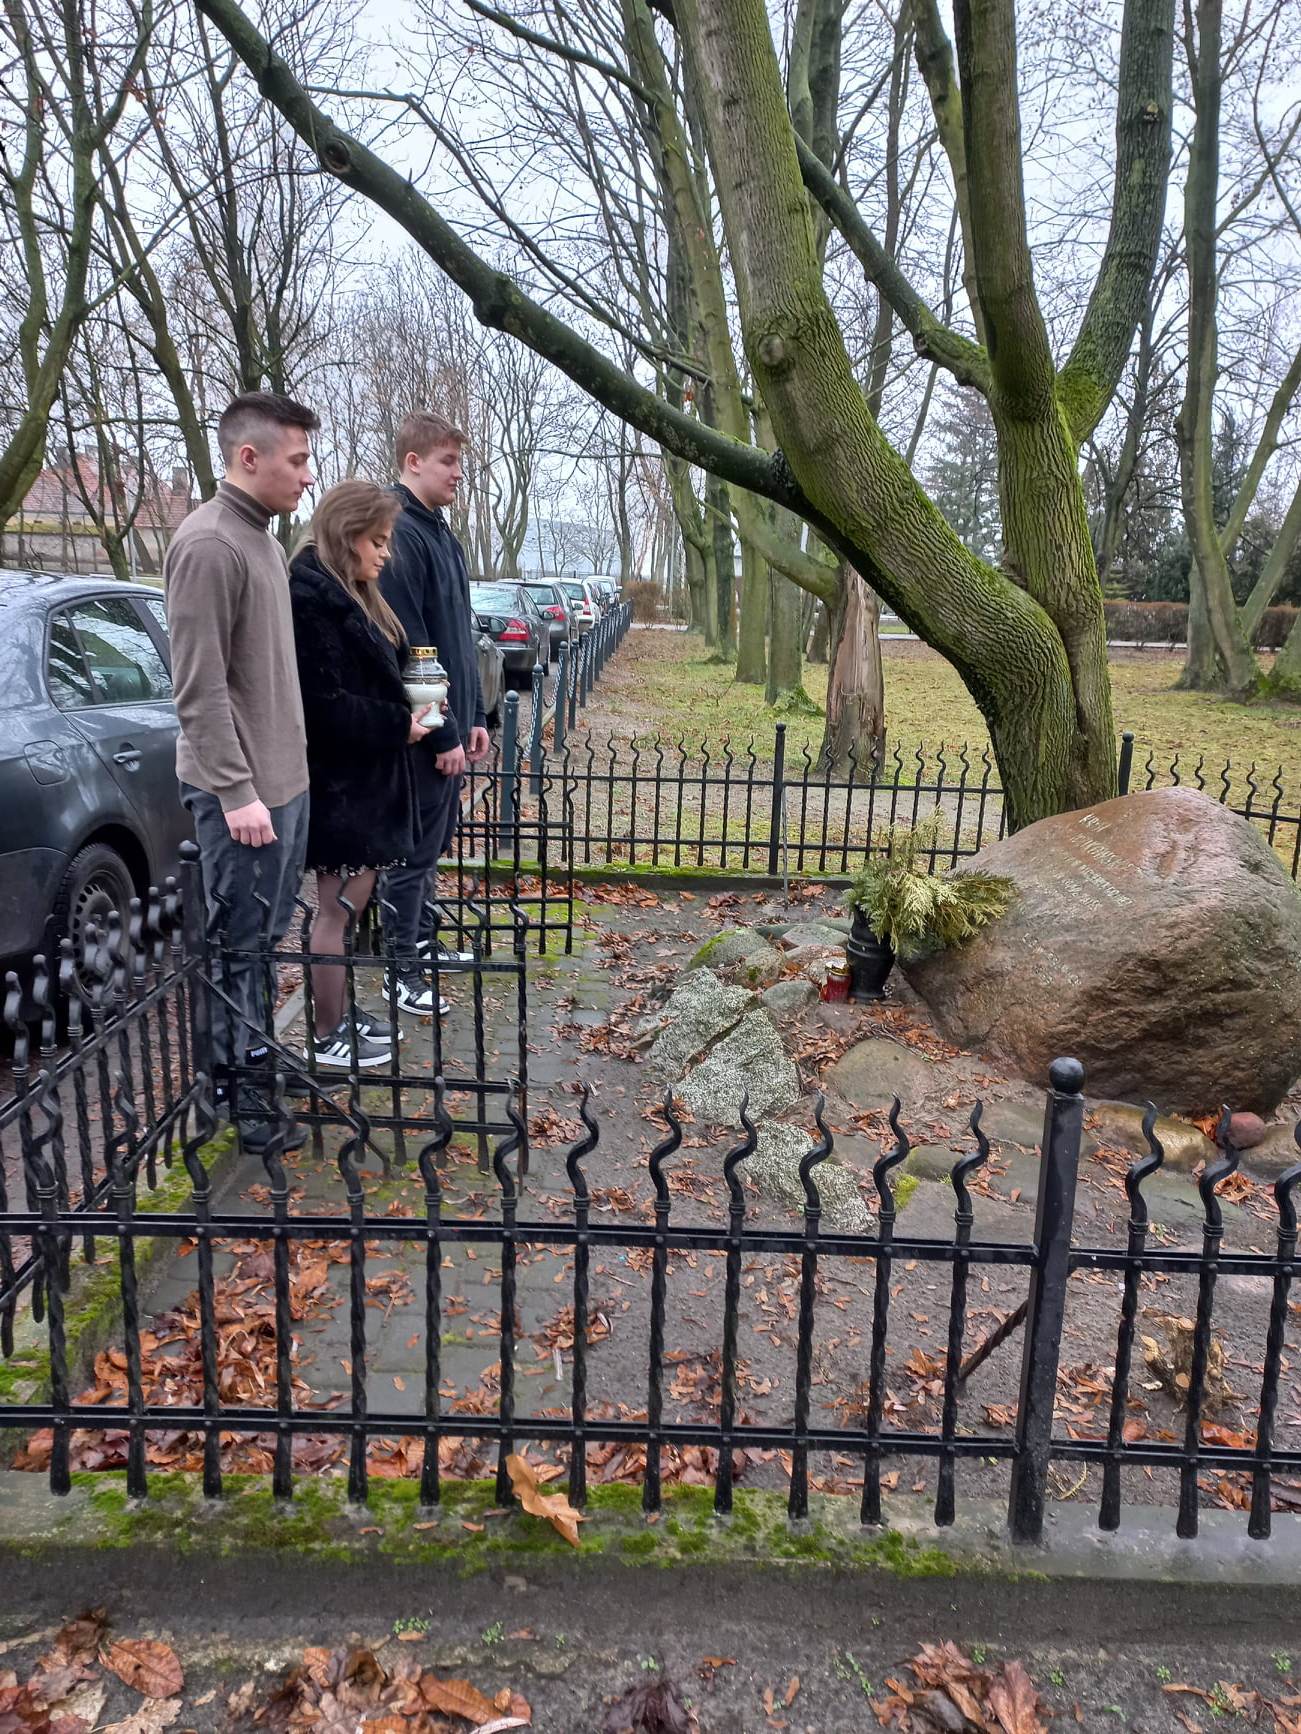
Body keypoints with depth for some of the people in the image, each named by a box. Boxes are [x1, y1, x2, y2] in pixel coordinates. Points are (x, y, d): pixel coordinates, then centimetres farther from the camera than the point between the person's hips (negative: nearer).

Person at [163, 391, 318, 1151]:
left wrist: (286, 769, 17)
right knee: (240, 942, 1)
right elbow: (201, 688, -20)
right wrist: (236, 791, -21)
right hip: (242, 789, -9)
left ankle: (257, 1052, 32)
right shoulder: (208, 543, -17)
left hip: (286, 776, 9)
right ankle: (233, 1092, 14)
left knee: (269, 933, 18)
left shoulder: (261, 537, 13)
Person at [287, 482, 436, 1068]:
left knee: (351, 902, 15)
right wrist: (397, 725, -14)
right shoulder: (310, 596, -18)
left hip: (363, 776, 10)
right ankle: (329, 1036, 13)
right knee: (337, 907, 0)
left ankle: (342, 1015, 27)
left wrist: (407, 716, 2)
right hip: (338, 780, -10)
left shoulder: (348, 593, 15)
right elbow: (324, 701, -22)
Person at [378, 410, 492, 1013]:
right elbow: (409, 648, -21)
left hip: (450, 721, 9)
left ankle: (423, 942, 32)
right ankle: (404, 973, 10)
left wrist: (473, 715, 16)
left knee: (432, 843, 18)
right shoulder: (401, 534, -17)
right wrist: (443, 735, -19)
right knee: (414, 850, 0)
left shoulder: (440, 533, 14)